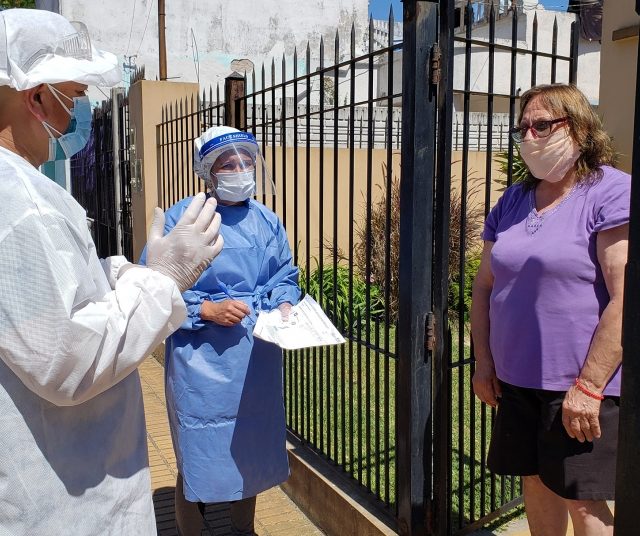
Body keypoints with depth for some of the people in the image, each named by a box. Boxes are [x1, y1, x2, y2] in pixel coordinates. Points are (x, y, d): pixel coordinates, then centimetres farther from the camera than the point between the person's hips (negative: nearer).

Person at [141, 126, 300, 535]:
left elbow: (285, 275, 13)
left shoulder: (266, 220, 8)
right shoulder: (183, 217, -9)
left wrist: (285, 303, -7)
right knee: (201, 456, 5)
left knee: (251, 448, 18)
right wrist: (207, 309, -21)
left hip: (259, 359, 6)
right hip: (204, 360, -5)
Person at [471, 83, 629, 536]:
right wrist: (484, 361, 7)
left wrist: (588, 385, -19)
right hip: (517, 380, 6)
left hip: (583, 385, -6)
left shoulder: (612, 193, -11)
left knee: (581, 499, 4)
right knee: (536, 483, 16)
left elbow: (626, 299, -18)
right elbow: (485, 285, 13)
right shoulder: (513, 200, 9)